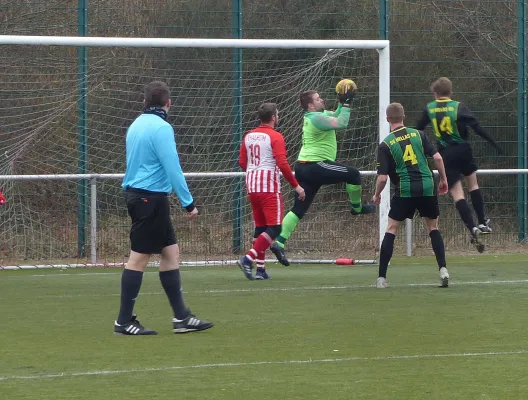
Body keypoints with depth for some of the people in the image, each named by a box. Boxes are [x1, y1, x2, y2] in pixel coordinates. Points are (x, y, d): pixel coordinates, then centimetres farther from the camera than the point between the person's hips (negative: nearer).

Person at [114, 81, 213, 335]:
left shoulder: (136, 125, 12)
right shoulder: (161, 128, -14)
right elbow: (172, 169, -18)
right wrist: (188, 203, -13)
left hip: (136, 194, 9)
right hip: (151, 197, -9)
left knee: (171, 252, 10)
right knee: (139, 258, -4)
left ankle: (181, 317, 11)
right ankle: (124, 322, 0)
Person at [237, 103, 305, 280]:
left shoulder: (249, 136, 11)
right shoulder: (275, 137, -9)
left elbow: (242, 162, 14)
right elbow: (282, 164, -16)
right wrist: (296, 185, -9)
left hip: (252, 186, 7)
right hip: (269, 187, -7)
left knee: (260, 227, 12)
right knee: (274, 227, -5)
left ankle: (260, 268, 9)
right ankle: (248, 259, -20)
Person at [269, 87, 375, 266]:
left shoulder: (316, 116, 18)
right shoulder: (316, 118, -13)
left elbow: (335, 118, 29)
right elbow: (341, 123, -20)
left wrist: (342, 104, 14)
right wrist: (346, 104, -10)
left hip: (304, 168, 10)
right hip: (314, 166, -10)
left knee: (298, 209, 7)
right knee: (353, 174, -5)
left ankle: (279, 243, 0)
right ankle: (357, 207, 15)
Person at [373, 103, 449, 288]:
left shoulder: (385, 145, -2)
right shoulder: (418, 134, 5)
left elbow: (382, 177, -6)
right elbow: (437, 157, 0)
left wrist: (377, 195, 12)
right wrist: (443, 179, 14)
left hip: (405, 191, -2)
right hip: (427, 188, 2)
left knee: (391, 230, 8)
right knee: (433, 227, 18)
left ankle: (381, 277, 3)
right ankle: (443, 269, 3)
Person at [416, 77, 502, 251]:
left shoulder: (429, 109, 1)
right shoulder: (458, 107, -5)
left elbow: (417, 130, 10)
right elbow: (476, 127, -12)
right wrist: (494, 144, -8)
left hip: (445, 155, 0)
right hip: (463, 151, 0)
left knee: (457, 194, -2)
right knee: (473, 184, 22)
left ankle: (473, 228, -18)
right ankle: (483, 222, 22)